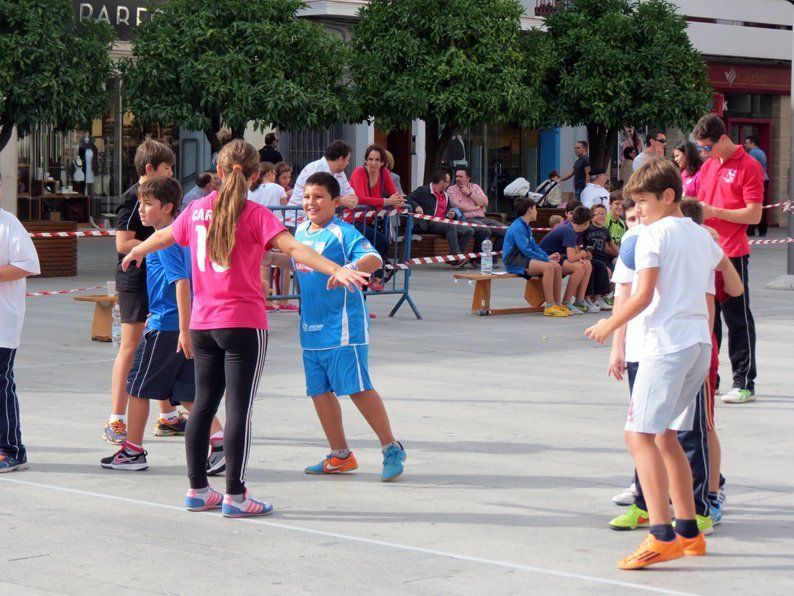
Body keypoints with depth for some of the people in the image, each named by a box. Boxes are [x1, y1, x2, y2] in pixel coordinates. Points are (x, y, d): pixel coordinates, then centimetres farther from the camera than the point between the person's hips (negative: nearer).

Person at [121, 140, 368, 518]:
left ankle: (197, 489, 20)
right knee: (239, 408, -3)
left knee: (204, 403, 14)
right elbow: (292, 248, -24)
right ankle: (235, 496, -2)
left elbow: (165, 236, 26)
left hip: (202, 323, 6)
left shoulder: (198, 210, 7)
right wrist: (336, 270, -32)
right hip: (243, 323, -6)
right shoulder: (254, 215, -9)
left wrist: (137, 251, 46)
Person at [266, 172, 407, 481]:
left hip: (343, 327, -8)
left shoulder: (343, 233, -13)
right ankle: (340, 456, 22)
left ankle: (391, 448, 5)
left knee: (358, 388, -8)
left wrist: (349, 269, -44)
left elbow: (374, 259, -27)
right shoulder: (301, 231, 10)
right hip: (311, 328, 8)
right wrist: (271, 256, 18)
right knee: (320, 391, 10)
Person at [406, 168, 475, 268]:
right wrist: (416, 206, -24)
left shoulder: (445, 196, 27)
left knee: (469, 231, -7)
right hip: (428, 224, -8)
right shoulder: (423, 191, 4)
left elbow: (449, 208, 38)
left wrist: (452, 214, 12)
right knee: (450, 227, -36)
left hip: (443, 223, 8)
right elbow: (408, 199, -4)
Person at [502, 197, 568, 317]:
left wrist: (548, 257, 1)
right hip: (514, 262, -10)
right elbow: (526, 251, -21)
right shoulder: (517, 228, -15)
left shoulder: (526, 227, 17)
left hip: (524, 259, 10)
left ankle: (558, 304, -3)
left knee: (557, 267, -5)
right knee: (548, 267, -29)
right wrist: (547, 260, -19)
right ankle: (549, 306, -28)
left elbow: (534, 246, 20)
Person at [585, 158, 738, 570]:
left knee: (640, 435, -13)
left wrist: (608, 326, 0)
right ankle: (688, 532, 19)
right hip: (700, 342, 9)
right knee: (665, 436, 17)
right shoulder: (701, 234, 18)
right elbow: (723, 264, 41)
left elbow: (643, 296, -13)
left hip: (667, 343, -9)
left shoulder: (653, 235, -6)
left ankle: (662, 535, -25)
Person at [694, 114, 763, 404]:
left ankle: (744, 383, 4)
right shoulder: (708, 165, 14)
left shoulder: (749, 167, -9)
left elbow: (754, 215, -14)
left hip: (733, 253, -7)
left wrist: (714, 212, -19)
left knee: (737, 319, -2)